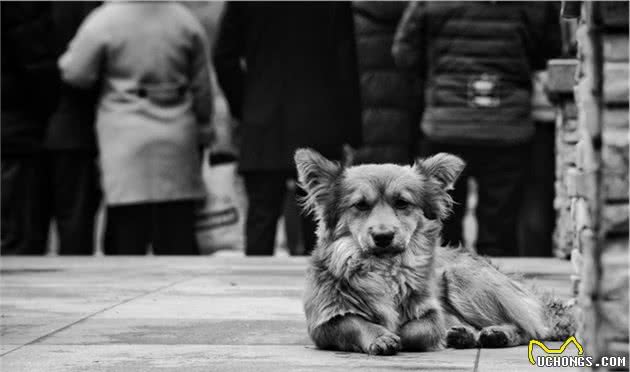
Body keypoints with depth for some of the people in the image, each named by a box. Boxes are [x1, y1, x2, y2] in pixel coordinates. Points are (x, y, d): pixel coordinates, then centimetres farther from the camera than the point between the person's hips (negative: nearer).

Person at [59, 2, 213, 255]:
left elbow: (75, 73, -4)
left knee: (127, 235, 1)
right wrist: (202, 122, 24)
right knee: (179, 236, 7)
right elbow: (202, 89, 9)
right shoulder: (185, 21, 3)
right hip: (177, 139, 3)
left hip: (126, 142, -3)